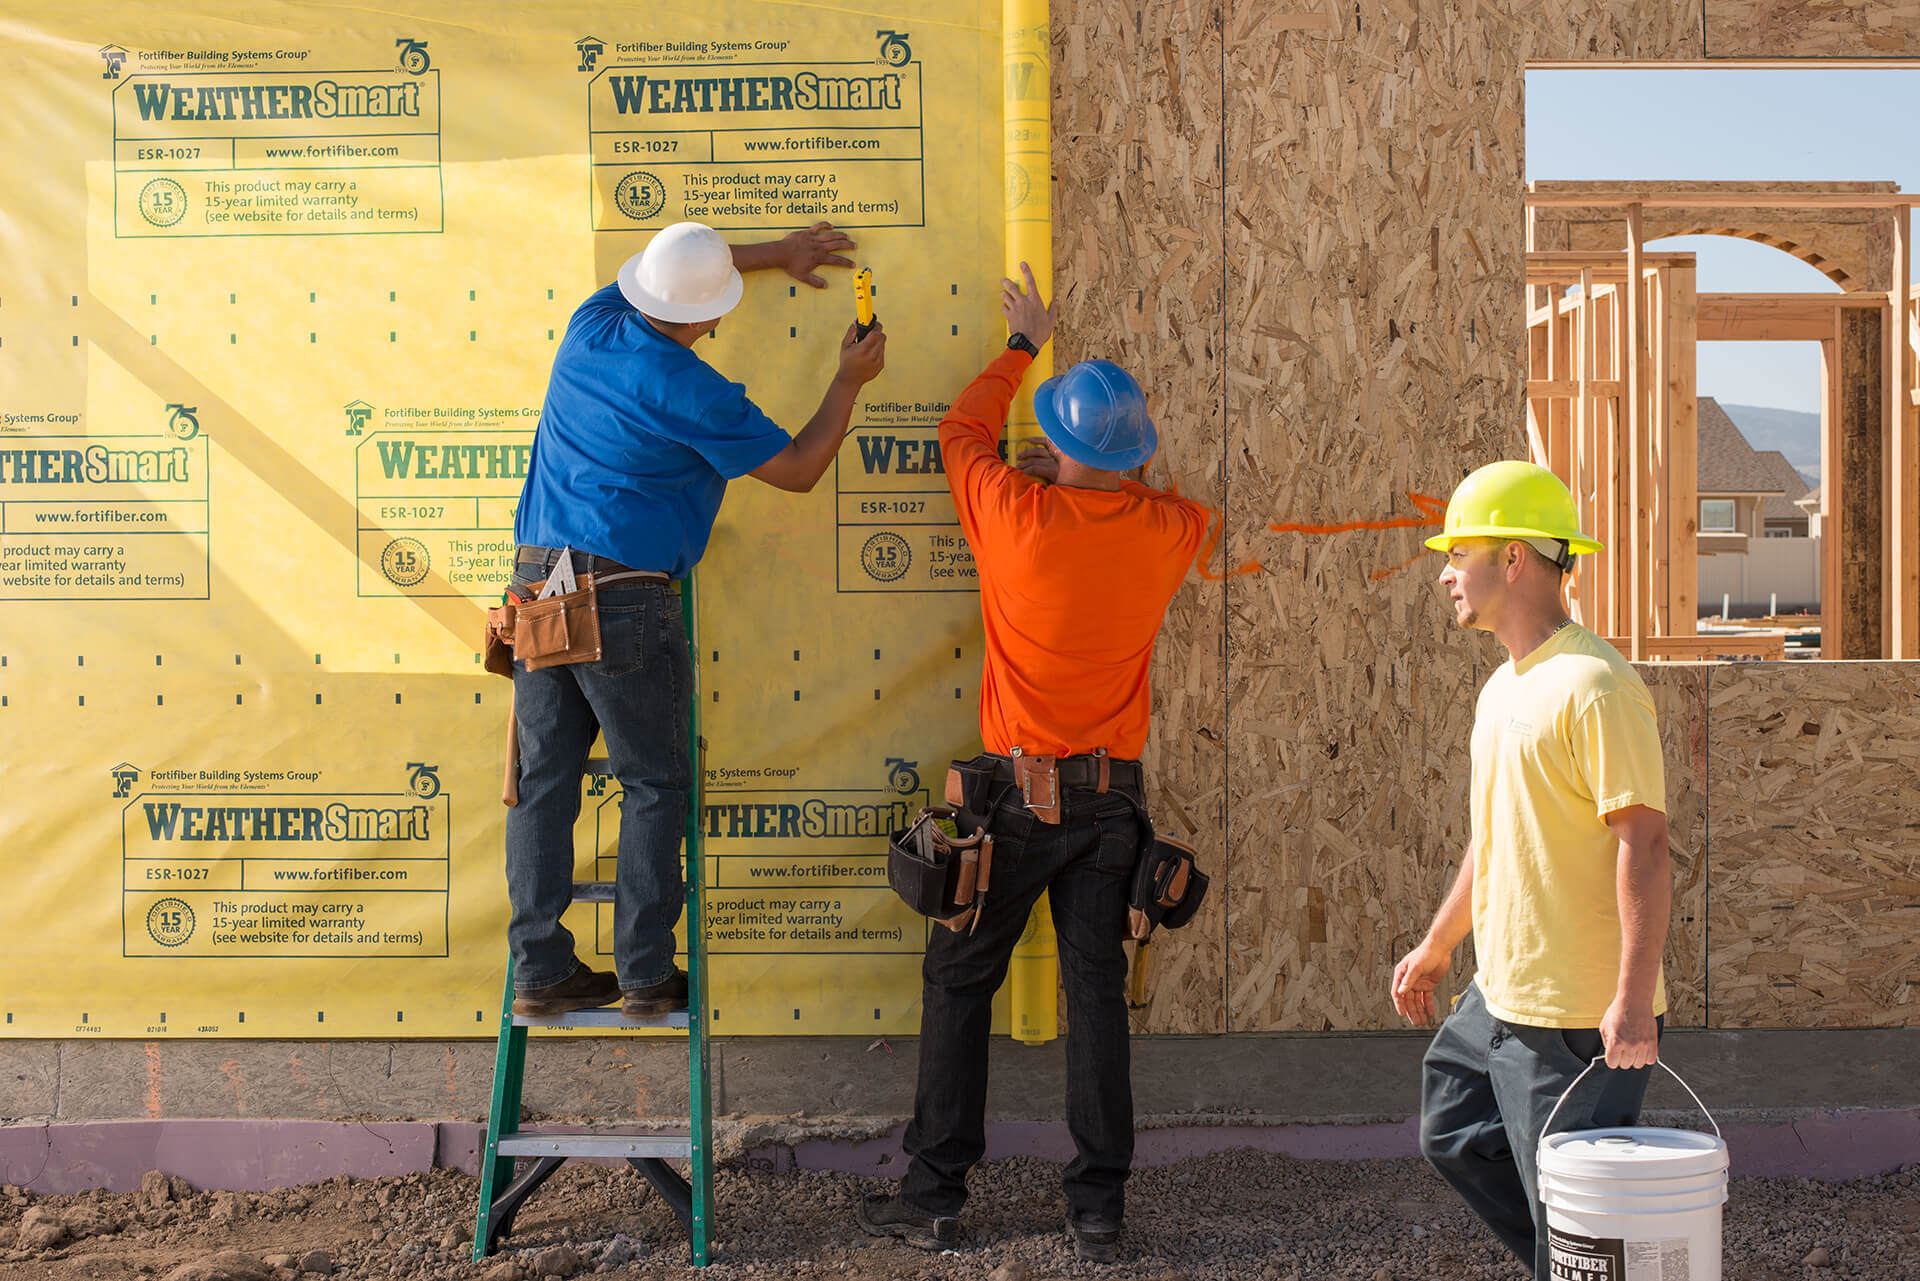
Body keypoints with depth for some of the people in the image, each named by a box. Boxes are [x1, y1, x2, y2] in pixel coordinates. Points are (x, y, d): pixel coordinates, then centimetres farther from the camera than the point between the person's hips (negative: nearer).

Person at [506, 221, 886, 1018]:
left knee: (544, 781, 7)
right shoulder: (694, 394, -12)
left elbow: (666, 266, 30)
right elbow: (798, 471, 0)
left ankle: (540, 971, 11)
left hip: (536, 588, 7)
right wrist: (850, 381, 12)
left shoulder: (592, 325, 7)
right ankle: (645, 975, 7)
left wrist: (775, 252, 36)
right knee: (654, 786, 6)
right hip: (625, 600, -6)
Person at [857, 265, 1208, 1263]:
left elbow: (961, 430, 9)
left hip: (1020, 789, -3)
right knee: (1096, 992, 7)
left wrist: (1024, 345, 21)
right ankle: (1099, 1209, 11)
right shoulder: (1166, 534, -3)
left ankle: (933, 1197, 13)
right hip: (1113, 796, 3)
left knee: (959, 982, 8)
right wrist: (1085, 475, 23)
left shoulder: (1018, 516, -13)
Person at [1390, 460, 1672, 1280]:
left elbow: (1644, 843, -22)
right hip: (1499, 997, 10)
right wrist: (1437, 947, 28)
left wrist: (1633, 999, -26)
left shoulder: (1592, 685, -18)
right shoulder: (1504, 688, 13)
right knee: (1451, 1136, 22)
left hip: (1580, 1018, -10)